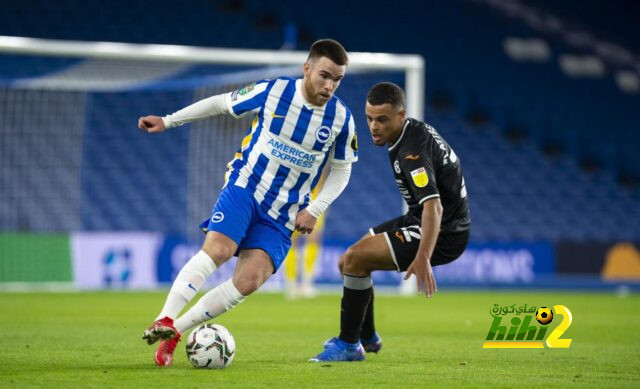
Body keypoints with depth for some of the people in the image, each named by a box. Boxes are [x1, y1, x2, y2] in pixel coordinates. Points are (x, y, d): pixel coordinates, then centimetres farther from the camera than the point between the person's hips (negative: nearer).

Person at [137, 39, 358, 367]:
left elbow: (341, 170, 8)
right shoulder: (273, 92, -9)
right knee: (218, 248, -29)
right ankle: (163, 321, -30)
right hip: (245, 184, -2)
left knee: (250, 280, -17)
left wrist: (314, 210, -5)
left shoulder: (341, 118, -6)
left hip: (284, 214, 2)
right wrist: (168, 121, 6)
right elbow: (221, 103, 6)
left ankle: (175, 331, -9)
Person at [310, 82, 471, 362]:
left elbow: (433, 205, -40)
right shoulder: (416, 130, 3)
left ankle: (349, 345, -8)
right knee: (349, 261, 13)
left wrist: (423, 257, -51)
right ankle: (367, 337, 30)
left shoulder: (412, 152, -27)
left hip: (442, 234, -10)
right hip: (419, 221, 10)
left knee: (355, 259, -19)